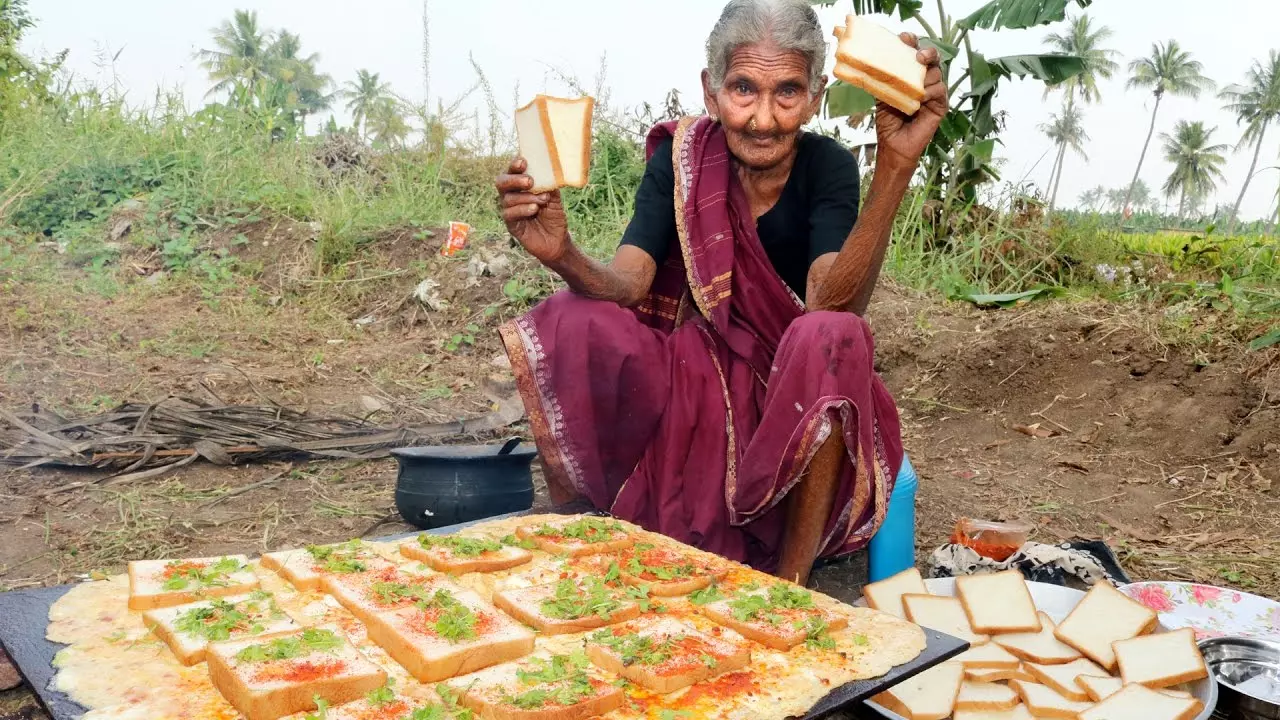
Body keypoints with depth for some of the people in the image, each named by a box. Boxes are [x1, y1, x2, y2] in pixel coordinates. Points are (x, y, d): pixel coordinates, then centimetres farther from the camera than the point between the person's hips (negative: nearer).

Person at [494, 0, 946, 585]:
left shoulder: (827, 165, -9)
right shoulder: (680, 157, -6)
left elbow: (833, 302, -26)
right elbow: (627, 284, -18)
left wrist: (896, 167, -37)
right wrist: (564, 257, -40)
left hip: (796, 391, -1)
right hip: (693, 379, 1)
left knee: (831, 337, -34)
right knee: (572, 323, -23)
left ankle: (789, 586, -21)